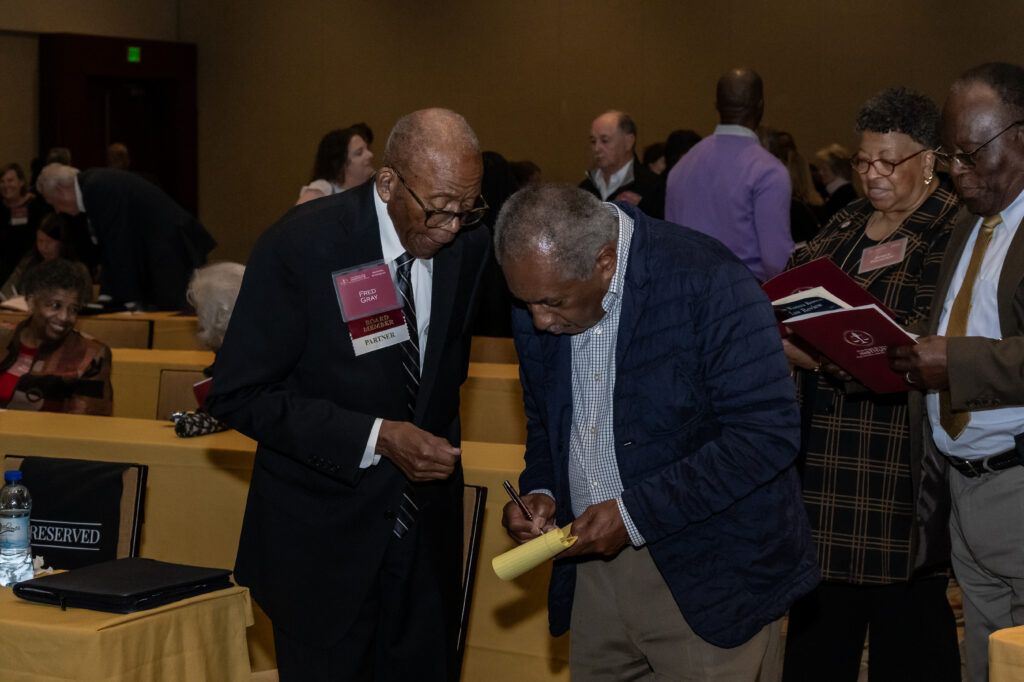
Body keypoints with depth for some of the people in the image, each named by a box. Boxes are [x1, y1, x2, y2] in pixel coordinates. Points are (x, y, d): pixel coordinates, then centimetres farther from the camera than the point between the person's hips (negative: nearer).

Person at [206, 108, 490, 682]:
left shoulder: (468, 246, -3)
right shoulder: (302, 244, -17)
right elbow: (239, 395, -16)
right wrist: (376, 438, -22)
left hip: (427, 527, 4)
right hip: (323, 534, -4)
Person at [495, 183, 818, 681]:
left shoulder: (706, 281, -19)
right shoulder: (539, 291, 1)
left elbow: (768, 432, -21)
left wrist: (637, 513, -22)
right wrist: (539, 490, -4)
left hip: (705, 576, -5)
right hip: (595, 560, 6)